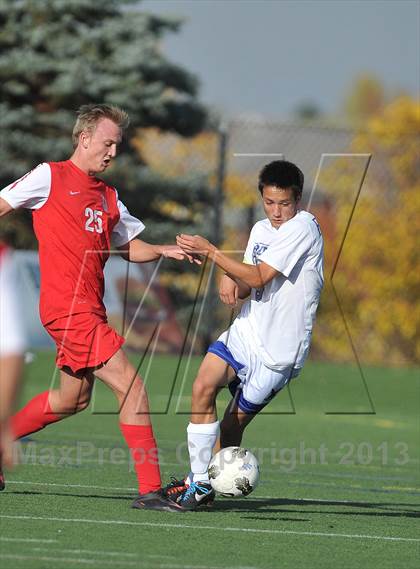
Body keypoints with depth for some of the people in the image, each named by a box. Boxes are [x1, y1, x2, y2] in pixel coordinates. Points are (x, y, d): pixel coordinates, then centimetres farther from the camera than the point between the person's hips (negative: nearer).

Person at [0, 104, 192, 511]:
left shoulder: (108, 197, 18)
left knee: (74, 398, 17)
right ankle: (150, 489, -13)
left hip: (89, 309, 9)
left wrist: (164, 251, 5)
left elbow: (129, 247, 23)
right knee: (131, 386, -13)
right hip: (68, 307, -9)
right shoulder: (50, 176, -2)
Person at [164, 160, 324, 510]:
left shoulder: (303, 227, -12)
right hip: (246, 332, 6)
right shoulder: (261, 229, 12)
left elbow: (259, 277, -17)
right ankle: (200, 481, -13)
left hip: (279, 349, -6)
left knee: (233, 424, -2)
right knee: (204, 387, -17)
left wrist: (211, 251, -18)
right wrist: (231, 282, -8)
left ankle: (205, 487, 19)